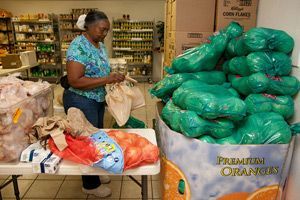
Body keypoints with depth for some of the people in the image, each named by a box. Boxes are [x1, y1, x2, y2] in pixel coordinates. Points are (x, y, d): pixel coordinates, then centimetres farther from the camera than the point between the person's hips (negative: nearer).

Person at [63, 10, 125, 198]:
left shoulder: (100, 44, 7)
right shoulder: (78, 46, -20)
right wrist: (106, 79, -28)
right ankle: (91, 184, 26)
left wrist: (113, 76, -2)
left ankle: (96, 172, 41)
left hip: (98, 100, 9)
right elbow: (74, 81, -27)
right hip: (81, 102, -9)